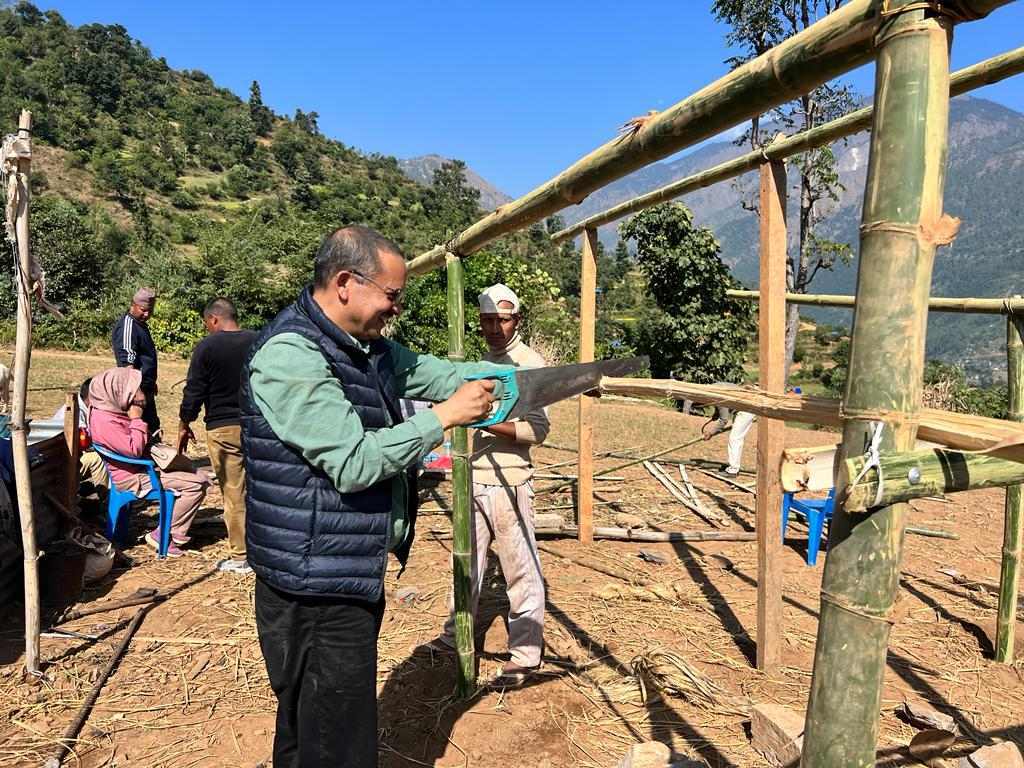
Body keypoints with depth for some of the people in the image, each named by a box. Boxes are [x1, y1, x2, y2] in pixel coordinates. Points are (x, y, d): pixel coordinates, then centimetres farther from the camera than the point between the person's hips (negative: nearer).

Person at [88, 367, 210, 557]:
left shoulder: (112, 411, 10)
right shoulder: (105, 421, -23)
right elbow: (134, 450, -25)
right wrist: (137, 420, -17)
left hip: (141, 468, 10)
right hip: (133, 478, -10)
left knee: (199, 478, 6)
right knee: (197, 484, -18)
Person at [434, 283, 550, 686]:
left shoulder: (529, 362, -10)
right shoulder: (484, 360, 15)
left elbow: (537, 429, -18)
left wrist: (487, 423, -26)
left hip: (508, 483, -8)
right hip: (475, 479, 8)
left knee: (521, 570, 2)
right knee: (467, 562, 19)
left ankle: (525, 656, 15)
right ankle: (455, 636, 35)